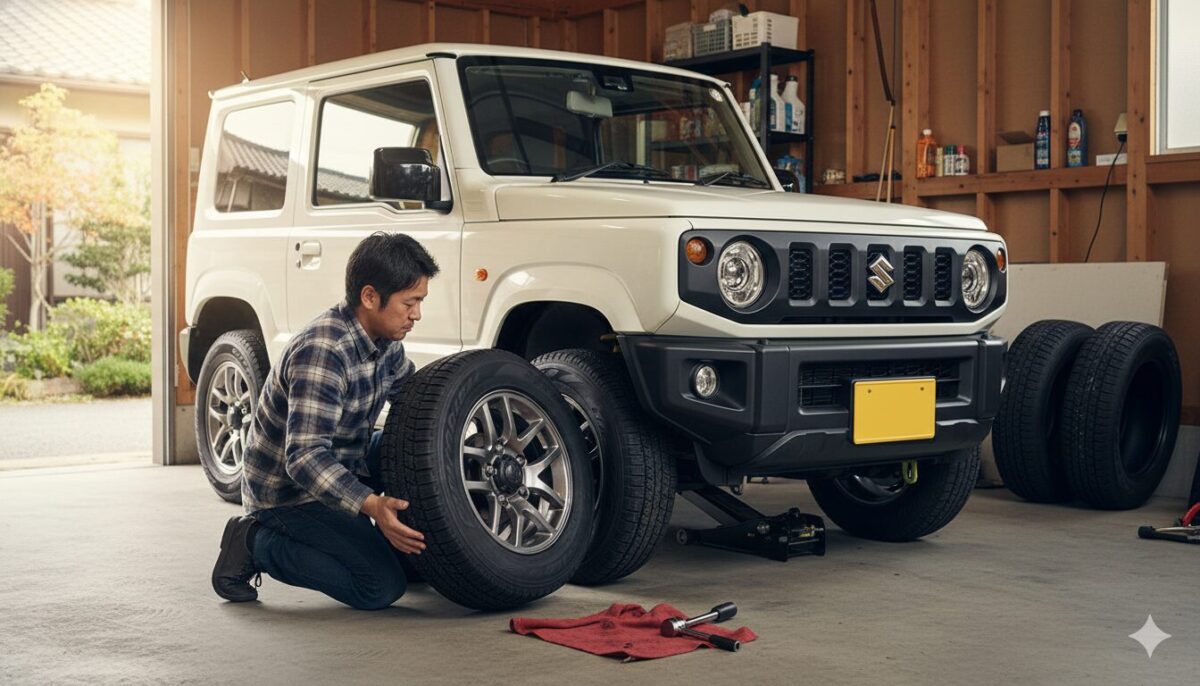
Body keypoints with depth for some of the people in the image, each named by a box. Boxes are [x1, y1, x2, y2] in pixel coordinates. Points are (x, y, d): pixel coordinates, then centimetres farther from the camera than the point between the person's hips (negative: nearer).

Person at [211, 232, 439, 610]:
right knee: (383, 586, -15)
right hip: (286, 490, -9)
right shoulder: (322, 352, -31)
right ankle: (255, 543, -3)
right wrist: (371, 506, -49)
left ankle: (400, 546, 11)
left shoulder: (384, 339, -3)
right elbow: (305, 458, -36)